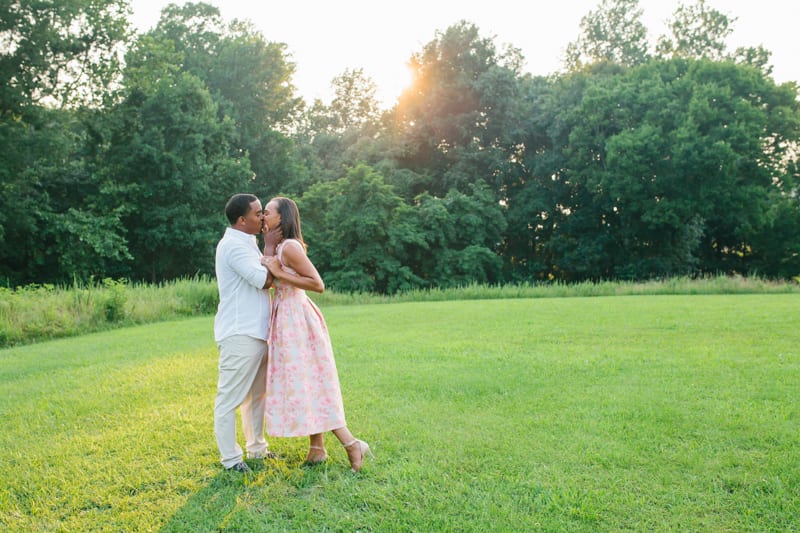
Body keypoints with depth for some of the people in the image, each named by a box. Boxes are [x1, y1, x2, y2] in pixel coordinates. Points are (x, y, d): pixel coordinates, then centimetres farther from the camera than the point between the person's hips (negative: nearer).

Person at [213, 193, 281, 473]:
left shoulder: (246, 244, 18)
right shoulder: (233, 245, -14)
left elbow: (265, 280, 21)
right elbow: (264, 280, -19)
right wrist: (270, 246, -8)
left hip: (257, 332, 10)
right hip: (239, 334, -10)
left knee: (257, 394, 17)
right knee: (230, 398, -2)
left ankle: (256, 448, 28)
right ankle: (230, 458, 5)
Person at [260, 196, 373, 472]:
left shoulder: (290, 247, -17)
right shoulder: (279, 247, 12)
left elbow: (318, 284, -22)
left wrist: (279, 273, -21)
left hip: (296, 319, -10)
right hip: (288, 317, 10)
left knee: (304, 383, -7)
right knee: (304, 383, 12)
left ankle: (352, 444, -2)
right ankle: (317, 448, 19)